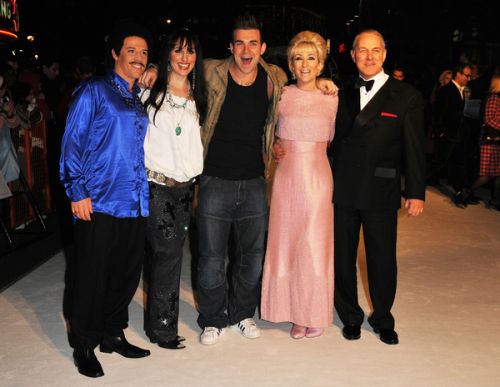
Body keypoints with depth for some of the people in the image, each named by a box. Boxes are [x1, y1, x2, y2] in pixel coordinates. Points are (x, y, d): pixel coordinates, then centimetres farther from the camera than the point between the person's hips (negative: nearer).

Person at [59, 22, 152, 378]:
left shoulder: (141, 99, 17)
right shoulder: (94, 91, -2)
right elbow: (72, 142, -7)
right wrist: (77, 191, -12)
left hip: (135, 202, 6)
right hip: (99, 202, -6)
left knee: (128, 274, 12)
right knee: (93, 276, 3)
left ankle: (112, 334, 31)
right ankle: (84, 346, 20)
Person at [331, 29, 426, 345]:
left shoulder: (407, 96, -1)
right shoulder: (343, 94, 9)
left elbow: (415, 149, -3)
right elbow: (336, 140, 7)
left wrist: (416, 192, -6)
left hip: (381, 192, -3)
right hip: (343, 191, 3)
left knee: (383, 260, 8)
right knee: (343, 257, 12)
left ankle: (383, 319, 30)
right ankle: (351, 316, 31)